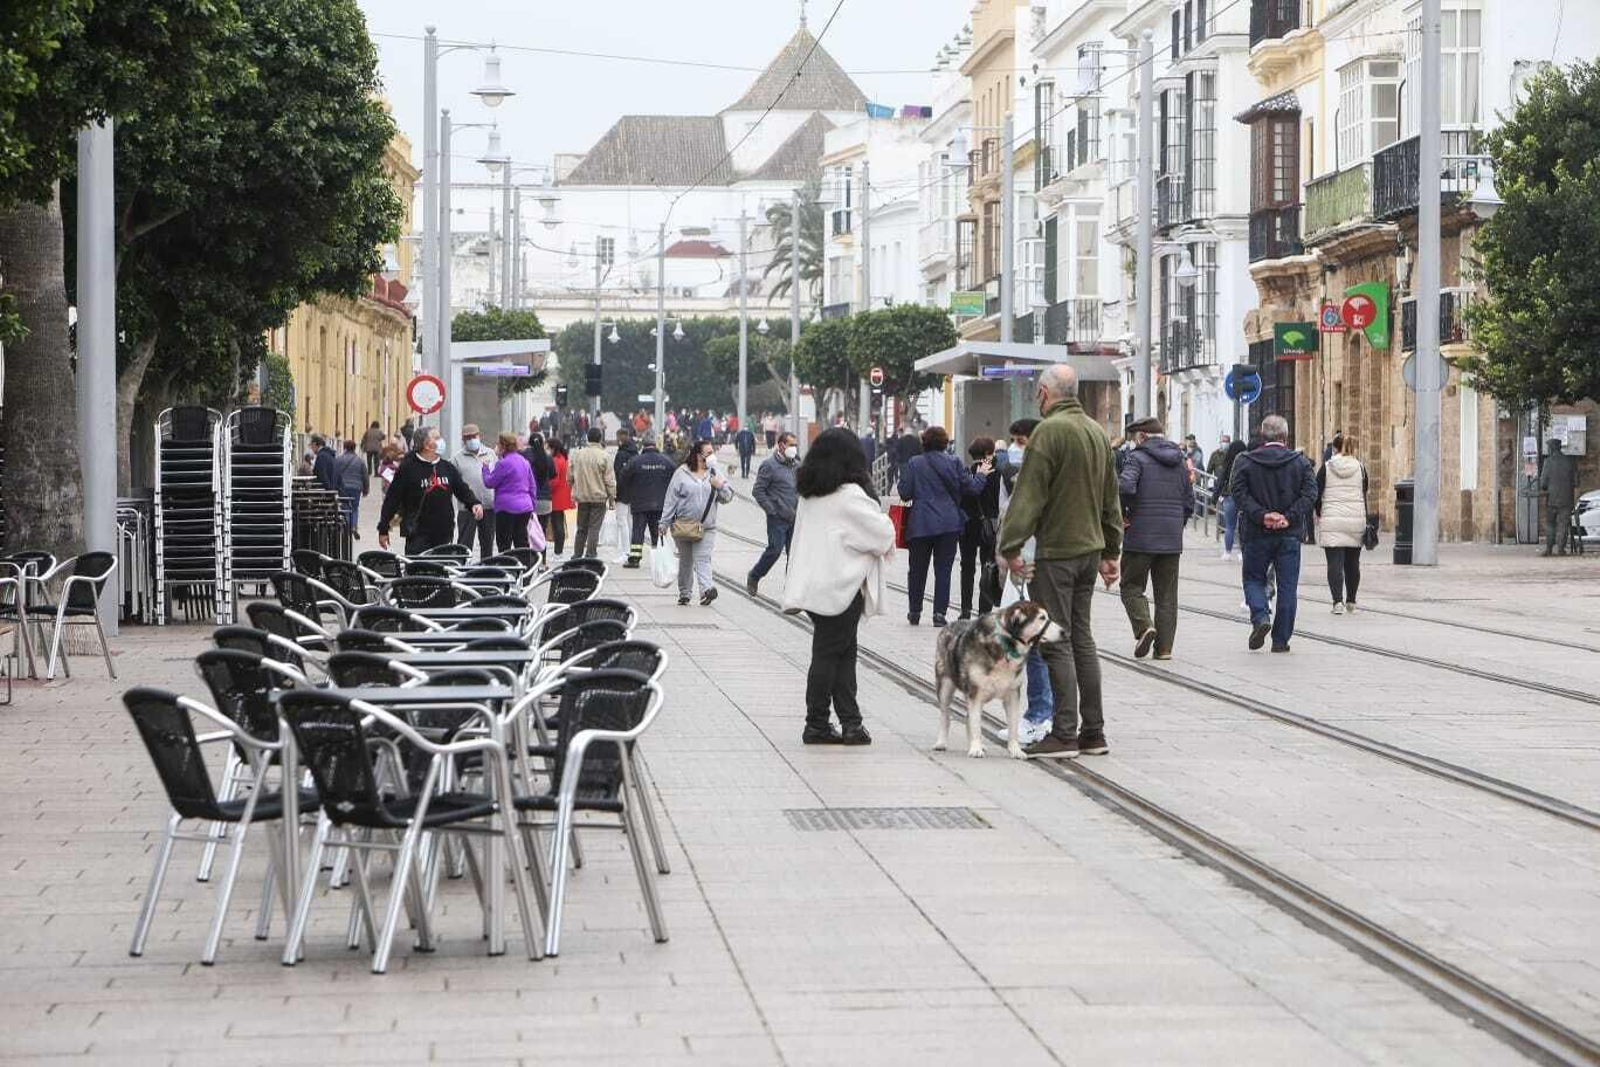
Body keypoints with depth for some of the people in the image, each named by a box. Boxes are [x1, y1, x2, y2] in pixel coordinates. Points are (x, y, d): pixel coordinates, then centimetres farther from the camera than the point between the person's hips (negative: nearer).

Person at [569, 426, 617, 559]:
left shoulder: (578, 454, 3)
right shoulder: (604, 456, -10)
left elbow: (570, 475, 9)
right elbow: (610, 481, -8)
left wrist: (575, 493, 19)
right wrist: (612, 499, -1)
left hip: (582, 497, 4)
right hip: (599, 497, -4)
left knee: (581, 529, 13)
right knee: (594, 528, -1)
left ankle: (577, 555, 16)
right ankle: (590, 556, -4)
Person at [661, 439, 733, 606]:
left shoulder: (715, 474, 8)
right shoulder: (681, 473, -1)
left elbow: (727, 497, 11)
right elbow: (671, 499, -1)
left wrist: (721, 486, -10)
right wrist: (664, 523, -4)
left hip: (707, 527, 1)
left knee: (702, 558, -14)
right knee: (685, 560, 10)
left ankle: (707, 589, -27)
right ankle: (684, 593, 22)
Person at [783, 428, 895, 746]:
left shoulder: (809, 495, 10)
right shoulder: (850, 495, -15)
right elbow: (882, 532, -11)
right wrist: (887, 540, 13)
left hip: (816, 585, 8)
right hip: (842, 586, -8)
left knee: (845, 652, 11)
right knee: (829, 653, -2)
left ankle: (850, 721, 9)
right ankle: (817, 725, 3)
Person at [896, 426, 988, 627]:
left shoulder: (913, 464, -3)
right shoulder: (953, 463, -3)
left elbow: (905, 493, -4)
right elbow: (970, 488, 0)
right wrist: (980, 475, 18)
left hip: (920, 524, 0)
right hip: (949, 524, 0)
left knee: (918, 569, 12)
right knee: (943, 569, 4)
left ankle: (914, 611, 18)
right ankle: (939, 613, -1)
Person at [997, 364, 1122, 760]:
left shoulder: (1050, 430, -13)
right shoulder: (1098, 432, 13)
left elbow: (1028, 494, -17)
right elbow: (1111, 499, 19)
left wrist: (1011, 547, -15)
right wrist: (1110, 552, 24)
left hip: (1056, 552, -8)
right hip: (1090, 548, 8)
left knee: (1057, 642, -5)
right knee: (1082, 638, 14)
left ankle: (1064, 734, -6)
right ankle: (1093, 732, 15)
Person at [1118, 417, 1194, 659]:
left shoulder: (1138, 458, -6)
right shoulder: (1180, 460, 13)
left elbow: (1124, 487, -24)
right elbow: (1189, 503, 14)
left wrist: (1121, 515, -9)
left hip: (1141, 538, -5)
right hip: (1172, 539, 5)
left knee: (1131, 587, 7)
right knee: (1167, 594, 9)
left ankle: (1143, 626, -15)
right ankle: (1164, 646, 6)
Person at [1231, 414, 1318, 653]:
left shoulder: (1244, 462, 0)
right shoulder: (1300, 463, 2)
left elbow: (1240, 494, -10)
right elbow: (1310, 494, -7)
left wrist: (1262, 516, -15)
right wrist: (1289, 517, -12)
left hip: (1256, 534, -1)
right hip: (1290, 535, 1)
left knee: (1253, 578, 15)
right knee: (1287, 586, 6)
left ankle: (1260, 617, -10)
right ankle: (1280, 640, 7)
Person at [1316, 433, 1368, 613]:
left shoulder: (1326, 468, -1)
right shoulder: (1360, 468, 3)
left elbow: (1316, 495, 0)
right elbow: (1364, 496, 7)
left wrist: (1319, 514, 14)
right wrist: (1365, 522, 15)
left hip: (1331, 522, -2)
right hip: (1356, 521, 2)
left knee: (1334, 563, -5)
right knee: (1352, 563, 14)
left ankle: (1338, 601, -18)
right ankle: (1351, 601, 24)